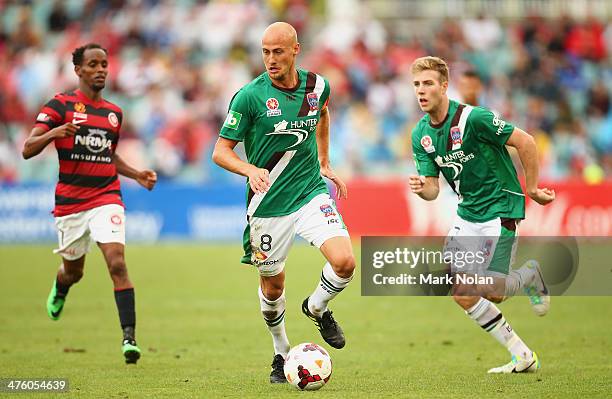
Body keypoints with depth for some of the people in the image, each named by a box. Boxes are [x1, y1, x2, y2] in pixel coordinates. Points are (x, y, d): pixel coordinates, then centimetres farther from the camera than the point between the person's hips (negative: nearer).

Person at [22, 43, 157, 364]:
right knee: (73, 271, 13)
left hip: (106, 199, 2)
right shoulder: (60, 105, -4)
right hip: (70, 202, -2)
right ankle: (59, 289, 52)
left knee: (117, 263, -18)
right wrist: (53, 133, -30)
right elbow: (28, 150, -10)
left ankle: (129, 336, -20)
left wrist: (137, 175, 13)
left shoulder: (114, 113, 12)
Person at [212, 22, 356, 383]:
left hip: (311, 192, 2)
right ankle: (281, 352, 36)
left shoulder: (317, 85, -2)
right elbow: (221, 151, -10)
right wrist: (251, 170, -29)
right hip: (268, 204, -2)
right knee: (272, 287, 9)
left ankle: (317, 307, 14)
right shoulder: (250, 96, -14)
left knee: (345, 262, -19)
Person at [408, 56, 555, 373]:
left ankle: (530, 276, 20)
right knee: (459, 291, -2)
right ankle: (522, 357, 11)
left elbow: (525, 142, -17)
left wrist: (532, 189, -11)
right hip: (467, 213, 7)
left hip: (500, 207, -7)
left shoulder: (473, 118, -22)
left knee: (490, 292, -16)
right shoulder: (421, 135, 0)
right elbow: (432, 189, 3)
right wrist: (421, 188, -21)